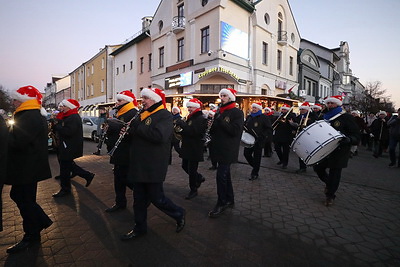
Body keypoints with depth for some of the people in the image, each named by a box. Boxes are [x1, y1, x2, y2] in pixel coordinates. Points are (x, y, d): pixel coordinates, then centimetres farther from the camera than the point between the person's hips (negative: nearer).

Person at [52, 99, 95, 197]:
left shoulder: (74, 118, -19)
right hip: (67, 146, 10)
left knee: (65, 167, 0)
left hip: (70, 148, -10)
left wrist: (56, 126, -18)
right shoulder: (68, 116, 16)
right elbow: (62, 127, 15)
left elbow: (68, 131, -29)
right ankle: (88, 175, 24)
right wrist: (56, 125, -1)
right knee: (68, 165, 17)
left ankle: (65, 189, 15)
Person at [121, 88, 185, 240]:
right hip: (138, 165, 8)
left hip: (154, 167, -8)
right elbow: (135, 134, 22)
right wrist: (129, 130, 0)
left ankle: (179, 214, 28)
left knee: (156, 198, 2)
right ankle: (140, 228, 33)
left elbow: (159, 136, -28)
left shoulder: (165, 116, -12)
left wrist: (137, 128, -19)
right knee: (139, 199, 16)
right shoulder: (142, 114, 15)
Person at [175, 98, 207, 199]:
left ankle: (193, 190, 19)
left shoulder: (201, 119, -14)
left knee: (191, 170, 0)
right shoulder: (190, 117, 14)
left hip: (195, 149, -9)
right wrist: (180, 131, -3)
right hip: (187, 147, 9)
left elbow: (194, 132, -27)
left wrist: (182, 124, -24)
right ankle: (199, 178, 38)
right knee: (185, 166, 17)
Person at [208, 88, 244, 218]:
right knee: (225, 174, 15)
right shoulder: (219, 112, 14)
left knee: (221, 175, -6)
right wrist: (211, 126, -3)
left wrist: (221, 121, -21)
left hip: (228, 150, -7)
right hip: (219, 148, 8)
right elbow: (215, 129, 19)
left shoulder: (237, 112, -8)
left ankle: (221, 203, 9)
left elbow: (236, 131, -20)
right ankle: (229, 200, 30)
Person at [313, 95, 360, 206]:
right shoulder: (324, 117, 10)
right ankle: (329, 183, 35)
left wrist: (348, 139, -32)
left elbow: (356, 136, -11)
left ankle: (330, 195, 21)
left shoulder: (346, 117, -7)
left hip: (339, 152, -5)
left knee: (334, 173, 2)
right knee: (318, 168, 6)